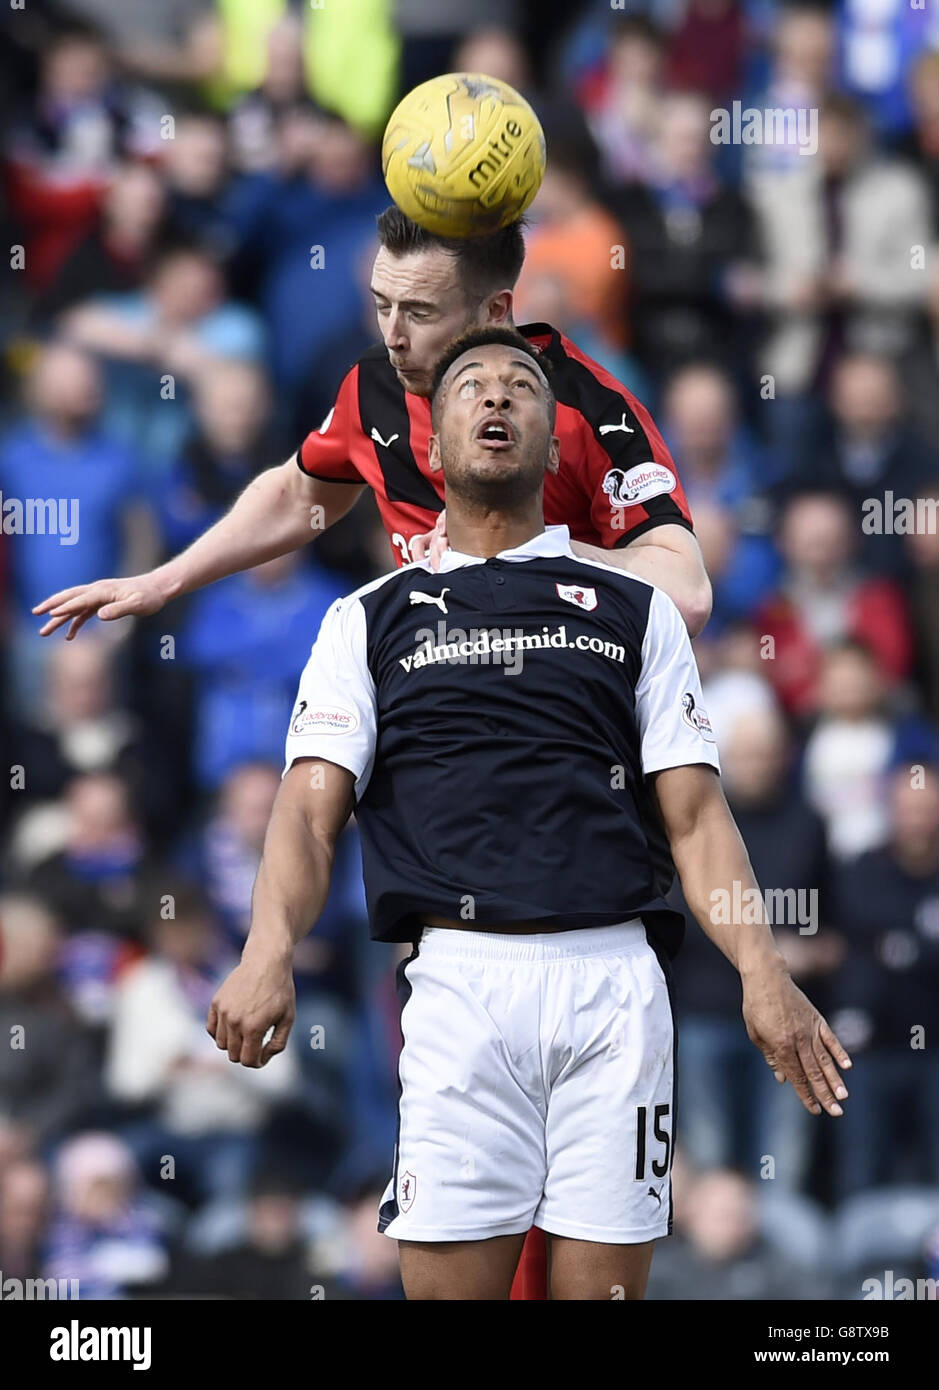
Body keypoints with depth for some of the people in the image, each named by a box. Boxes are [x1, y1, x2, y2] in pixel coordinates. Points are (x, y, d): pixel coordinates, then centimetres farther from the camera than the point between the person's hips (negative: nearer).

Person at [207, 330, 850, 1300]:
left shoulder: (635, 611, 20)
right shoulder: (371, 619, 17)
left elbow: (695, 816, 12)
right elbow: (311, 808, 5)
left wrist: (761, 969, -6)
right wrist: (270, 951, -16)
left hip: (614, 981, 1)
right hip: (459, 978, -1)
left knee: (600, 1286, -3)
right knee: (449, 1284, -8)